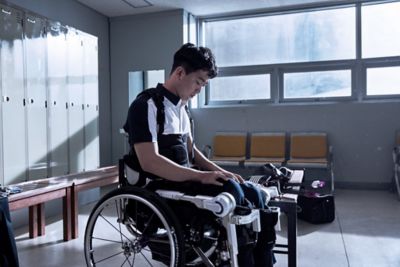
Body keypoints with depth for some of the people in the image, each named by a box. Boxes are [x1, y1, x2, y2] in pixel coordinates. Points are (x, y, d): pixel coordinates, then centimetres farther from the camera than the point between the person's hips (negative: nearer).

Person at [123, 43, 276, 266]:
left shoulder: (181, 107, 14)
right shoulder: (148, 105, -13)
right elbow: (150, 162, -23)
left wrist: (218, 170, 1)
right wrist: (201, 176, -25)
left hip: (185, 179, 8)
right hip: (162, 186, -8)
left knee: (254, 194, -7)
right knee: (230, 191, -28)